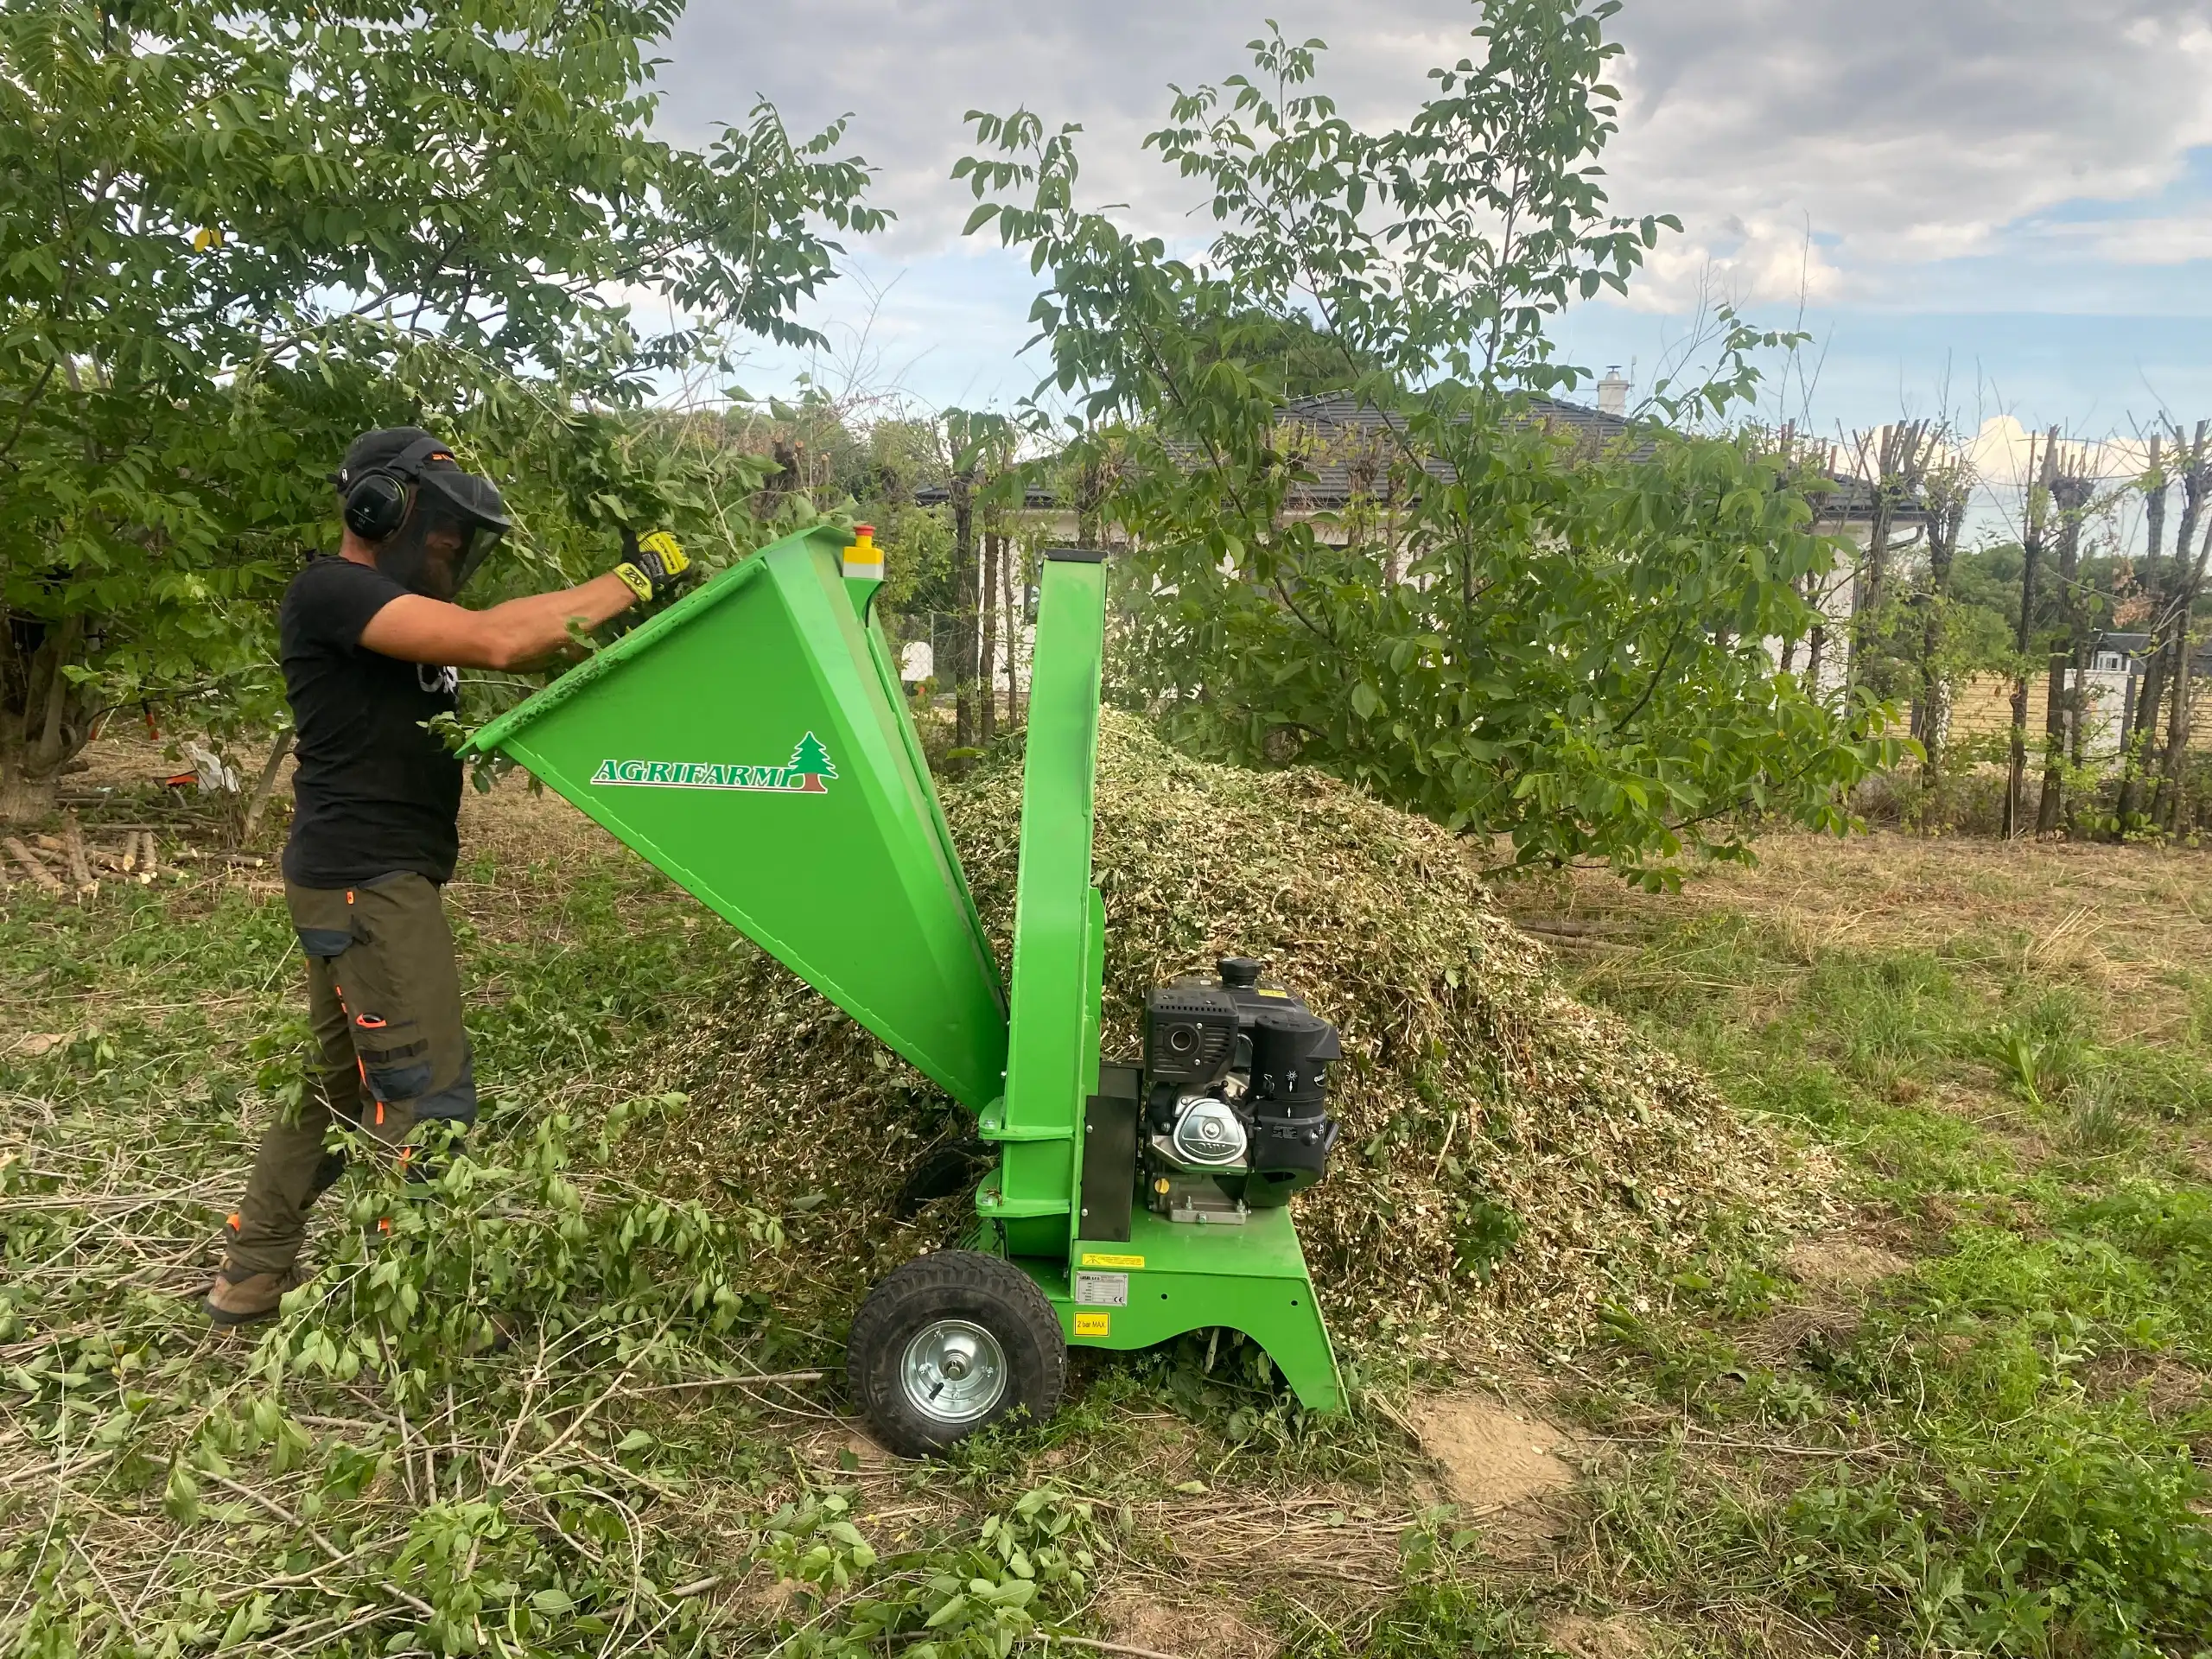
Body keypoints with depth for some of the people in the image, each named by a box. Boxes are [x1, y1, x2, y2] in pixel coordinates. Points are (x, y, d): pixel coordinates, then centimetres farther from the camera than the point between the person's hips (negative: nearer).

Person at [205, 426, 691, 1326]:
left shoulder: (395, 610, 20)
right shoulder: (332, 590, -14)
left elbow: (508, 647, 9)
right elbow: (494, 641, -26)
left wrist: (618, 603, -4)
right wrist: (628, 580, -21)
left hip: (367, 880, 11)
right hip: (368, 880, -11)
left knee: (342, 1078, 19)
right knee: (427, 1095, -7)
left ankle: (252, 1274, 30)